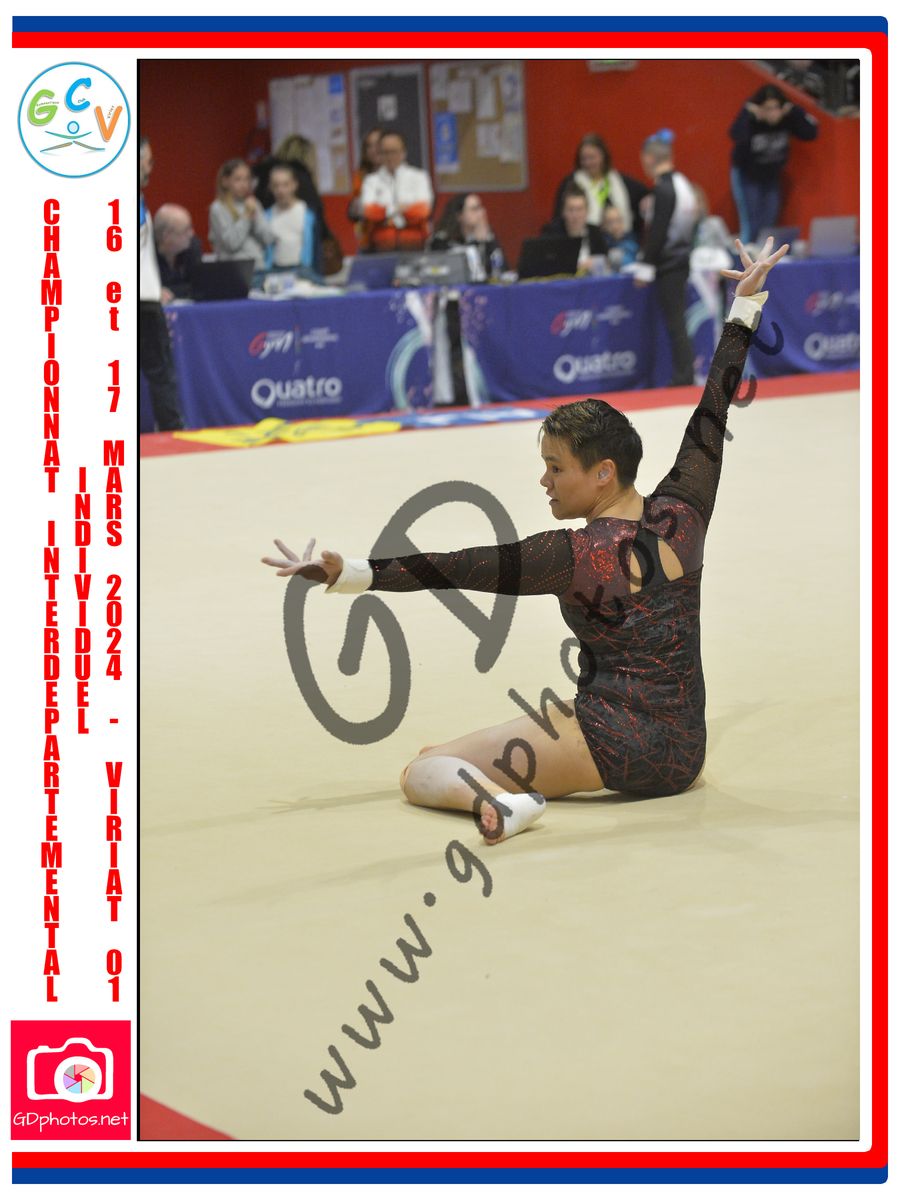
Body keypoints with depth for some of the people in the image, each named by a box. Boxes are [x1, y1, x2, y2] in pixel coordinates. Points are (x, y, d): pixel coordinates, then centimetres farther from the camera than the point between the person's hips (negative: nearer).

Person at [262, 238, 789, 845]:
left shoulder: (575, 556, -12)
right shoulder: (682, 515, 2)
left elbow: (456, 568, -17)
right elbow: (714, 410, 13)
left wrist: (345, 571, -20)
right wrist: (746, 303, 23)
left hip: (612, 742, -8)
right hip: (685, 756, 8)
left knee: (421, 773, -6)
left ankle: (495, 798, -32)